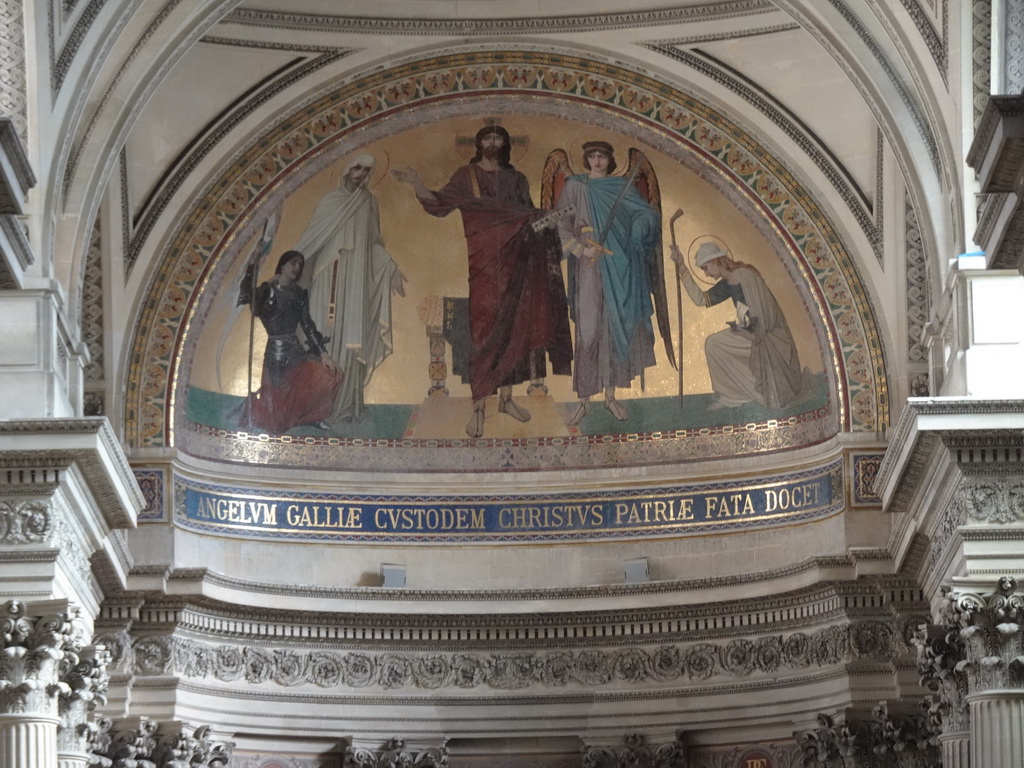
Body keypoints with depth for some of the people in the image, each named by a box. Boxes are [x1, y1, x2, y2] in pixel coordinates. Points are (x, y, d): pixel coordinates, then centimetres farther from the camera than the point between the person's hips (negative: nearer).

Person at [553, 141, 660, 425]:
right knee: (588, 329, -7)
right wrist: (579, 247, -14)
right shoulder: (575, 187, 5)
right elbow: (560, 225, 0)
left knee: (616, 327, 3)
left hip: (619, 269, 3)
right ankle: (583, 399, -5)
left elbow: (648, 215, 7)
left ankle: (611, 395, 10)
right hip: (589, 267, -3)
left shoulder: (622, 188, 11)